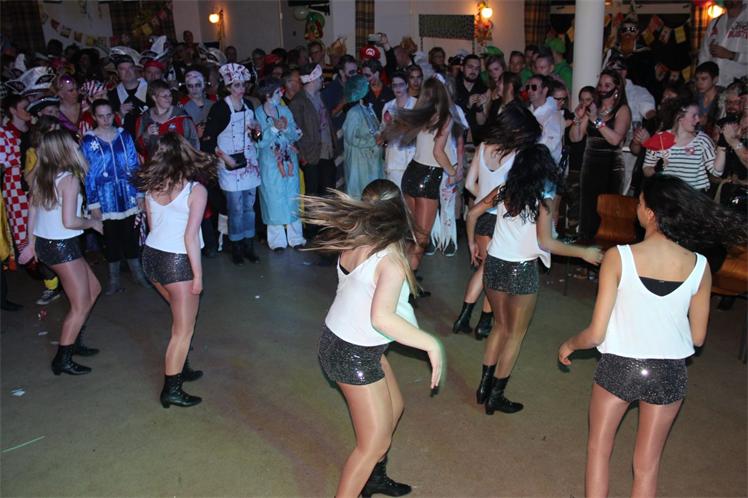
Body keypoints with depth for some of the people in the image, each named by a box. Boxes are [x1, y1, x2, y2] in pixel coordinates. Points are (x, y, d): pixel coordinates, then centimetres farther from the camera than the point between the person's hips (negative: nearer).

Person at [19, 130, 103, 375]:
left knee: (93, 289, 20)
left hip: (44, 243, 9)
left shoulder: (41, 176, 6)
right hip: (62, 247, -9)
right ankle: (62, 360, 9)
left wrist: (31, 243, 20)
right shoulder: (69, 179, -17)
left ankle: (71, 341, 27)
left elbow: (32, 211, 12)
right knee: (81, 305, 2)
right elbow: (69, 222, -22)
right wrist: (92, 222, -5)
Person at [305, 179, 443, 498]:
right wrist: (431, 345, -35)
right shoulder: (391, 262, -28)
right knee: (375, 442, 5)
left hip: (339, 338, 9)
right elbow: (381, 317, -43)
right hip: (354, 356, -9)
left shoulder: (355, 243, -7)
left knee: (393, 407, 27)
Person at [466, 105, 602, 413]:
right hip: (522, 271, -5)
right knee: (516, 334, 11)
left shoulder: (504, 191, 3)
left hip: (494, 264, 5)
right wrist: (584, 253, -9)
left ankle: (484, 386, 25)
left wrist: (472, 244, 20)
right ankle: (496, 396, 15)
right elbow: (545, 242, -18)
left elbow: (472, 213, 6)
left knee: (500, 327, 22)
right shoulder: (542, 199, -11)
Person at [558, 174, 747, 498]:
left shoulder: (619, 257, -20)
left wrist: (569, 345, 3)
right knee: (647, 465, 20)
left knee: (599, 449, 22)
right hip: (669, 373, 3)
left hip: (619, 367, -3)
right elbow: (697, 337, 1)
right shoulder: (699, 266, -10)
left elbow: (596, 334, -18)